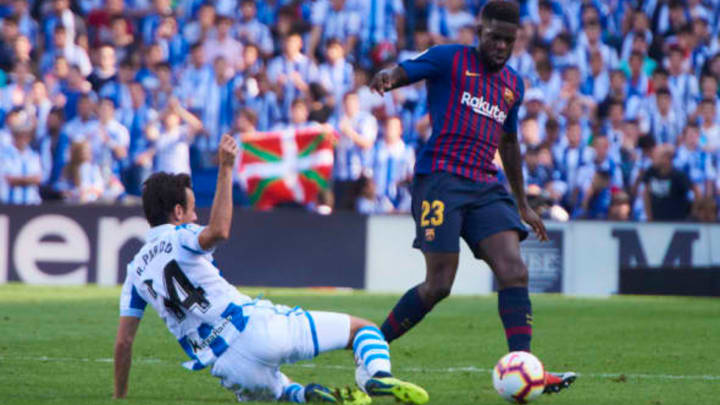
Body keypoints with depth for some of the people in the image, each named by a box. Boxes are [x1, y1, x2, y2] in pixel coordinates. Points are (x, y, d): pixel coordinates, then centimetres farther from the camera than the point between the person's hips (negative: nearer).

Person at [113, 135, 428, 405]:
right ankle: (378, 376, -28)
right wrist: (226, 169, -24)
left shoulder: (136, 270, 15)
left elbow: (123, 341, 13)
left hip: (229, 370, 4)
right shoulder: (179, 237, 0)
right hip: (255, 327, -4)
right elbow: (218, 232, -26)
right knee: (361, 328, 6)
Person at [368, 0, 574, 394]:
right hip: (440, 178, -6)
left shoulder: (513, 84, 21)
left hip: (485, 185, 6)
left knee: (514, 270, -12)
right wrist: (386, 76, -35)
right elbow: (399, 72, -9)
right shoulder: (450, 59, 3)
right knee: (439, 284, -10)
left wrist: (523, 204, 32)